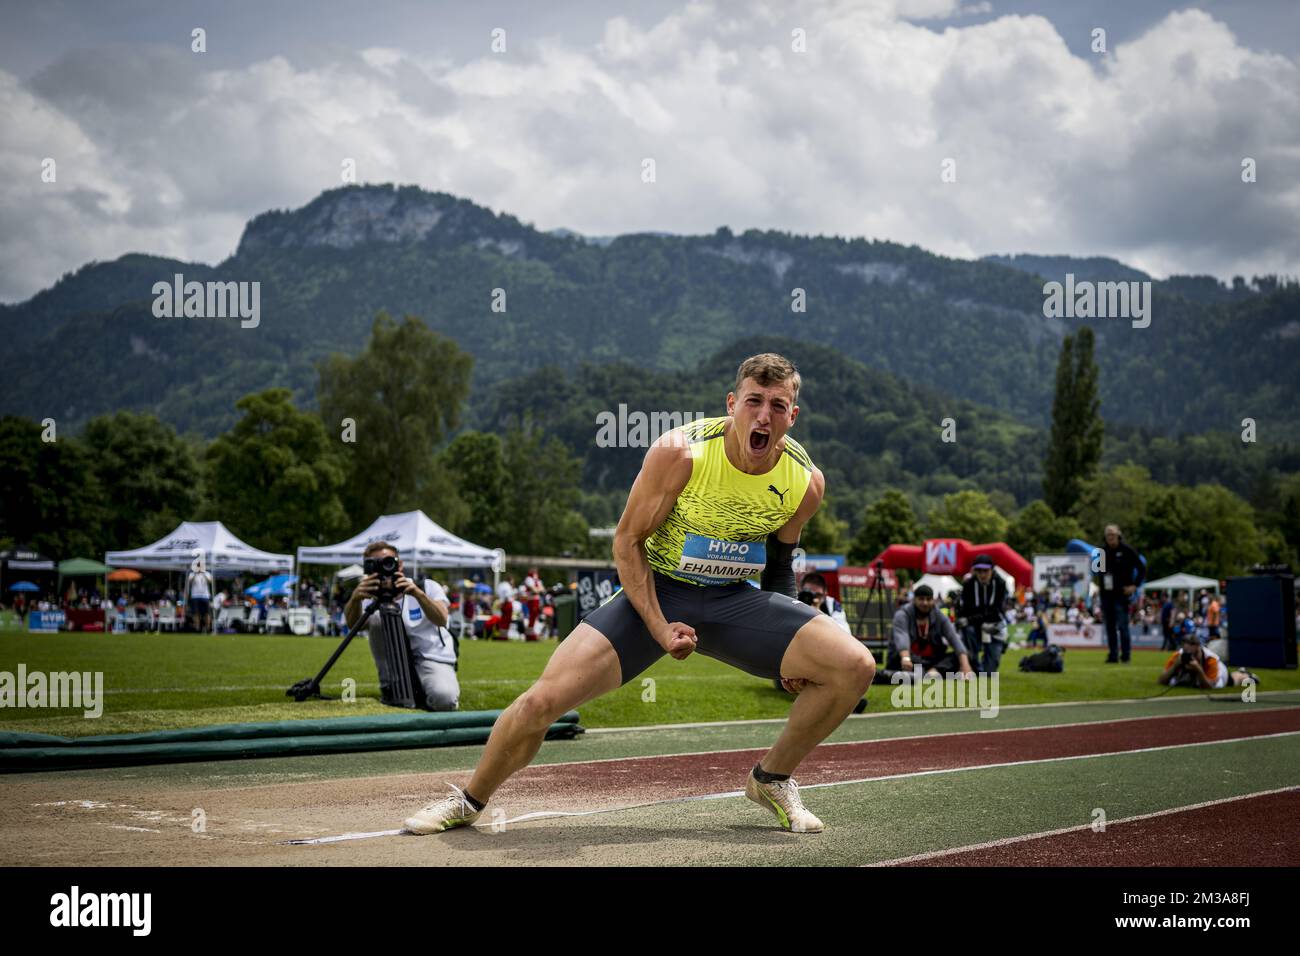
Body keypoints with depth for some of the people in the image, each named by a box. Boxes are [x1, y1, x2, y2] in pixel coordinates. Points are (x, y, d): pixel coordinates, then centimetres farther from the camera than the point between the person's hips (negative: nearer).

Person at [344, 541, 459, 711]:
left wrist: (418, 593, -40)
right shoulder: (373, 596, -1)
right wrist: (355, 598, -47)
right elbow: (352, 624, -24)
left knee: (445, 699, -35)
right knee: (377, 617, -21)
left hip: (434, 658, -2)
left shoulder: (427, 586, -3)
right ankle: (391, 686, -9)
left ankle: (422, 693, 3)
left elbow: (441, 620, -23)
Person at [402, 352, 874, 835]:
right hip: (656, 591, -3)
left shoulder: (806, 482, -11)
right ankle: (468, 801, 11)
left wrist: (786, 647, 10)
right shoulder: (679, 453, -22)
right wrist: (659, 628, -18)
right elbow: (628, 541, -11)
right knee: (544, 699, -18)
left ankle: (772, 779, 10)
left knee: (855, 666, -14)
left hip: (733, 599, 3)